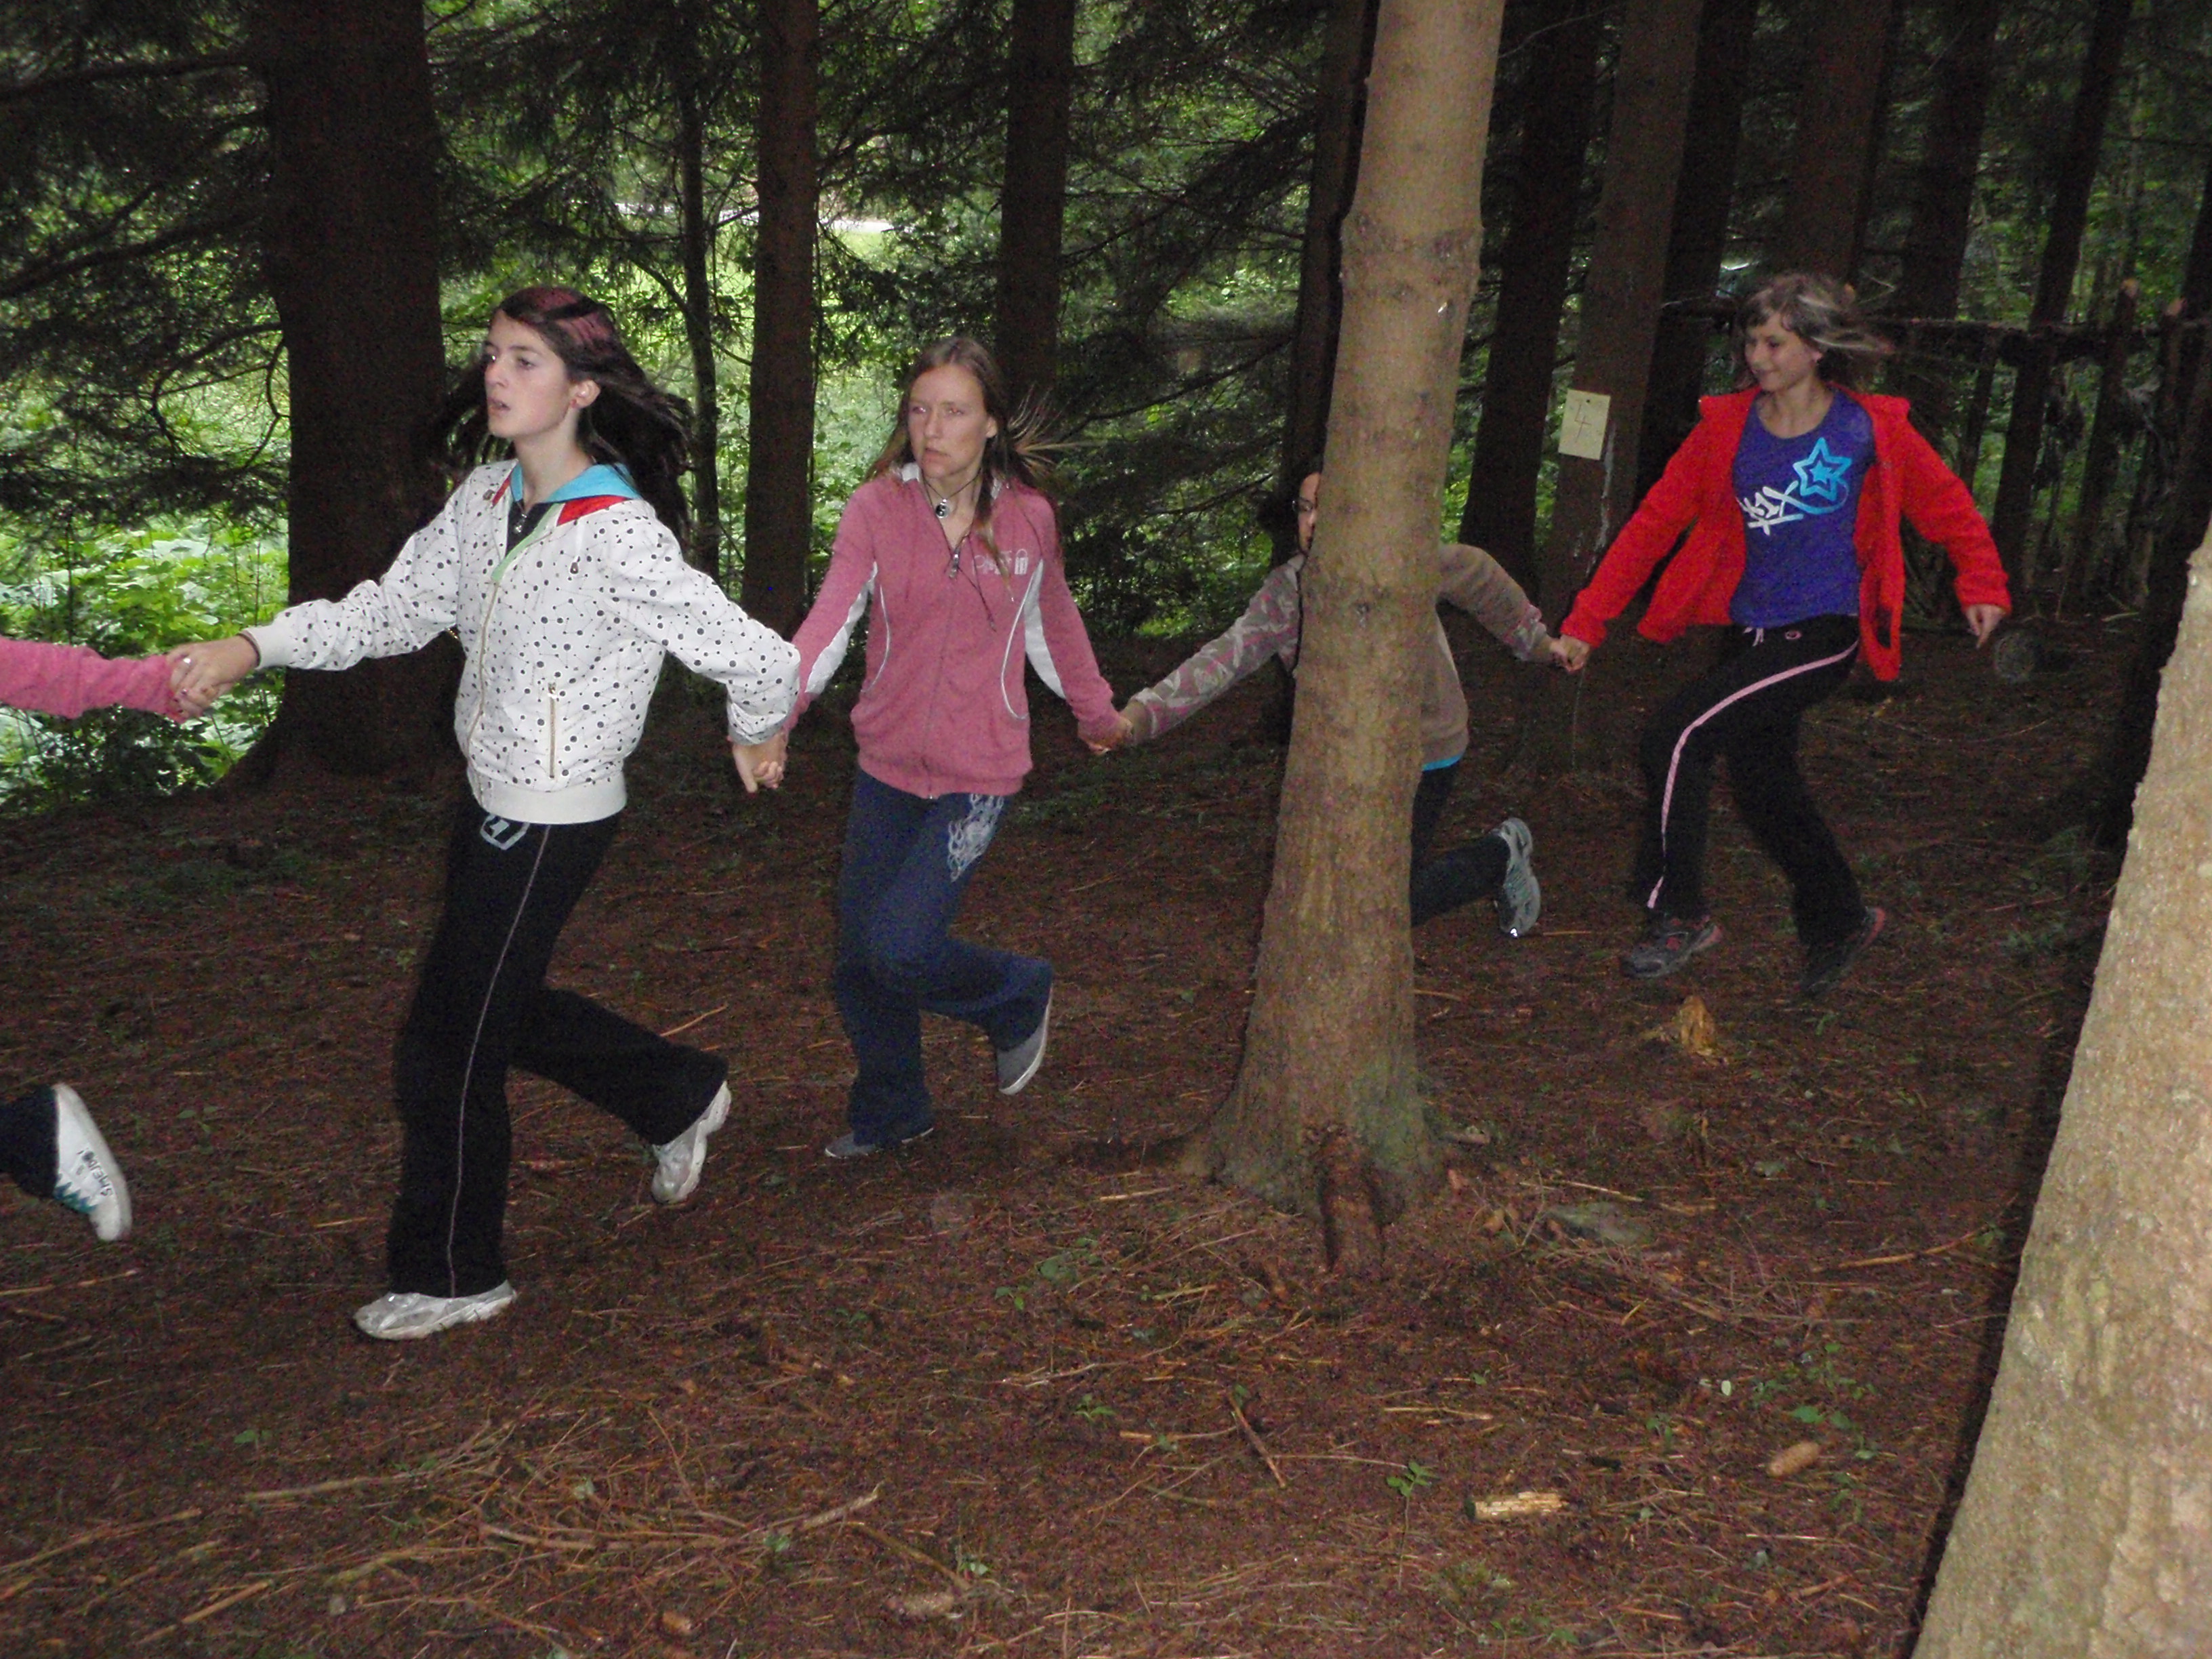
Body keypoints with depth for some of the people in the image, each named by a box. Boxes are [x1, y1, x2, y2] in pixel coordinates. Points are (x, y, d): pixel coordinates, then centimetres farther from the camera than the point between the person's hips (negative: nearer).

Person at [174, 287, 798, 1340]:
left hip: (553, 818, -9)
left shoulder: (618, 538, -26)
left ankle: (452, 1277, 25)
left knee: (448, 1049, 3)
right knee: (500, 1008, 23)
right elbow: (396, 608, 5)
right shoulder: (488, 496, 0)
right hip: (491, 798, 9)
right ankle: (680, 1099, 43)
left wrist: (754, 734, -4)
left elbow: (762, 663, -24)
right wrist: (255, 647, -7)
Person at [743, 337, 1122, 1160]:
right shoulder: (876, 508, -8)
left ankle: (1020, 996, 17)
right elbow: (831, 618, -21)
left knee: (901, 944, -15)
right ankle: (889, 1114, 36)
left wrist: (1097, 712, 25)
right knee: (859, 954, 11)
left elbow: (1053, 626, 13)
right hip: (887, 766, 3)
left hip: (978, 773, -2)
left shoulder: (1027, 516, -4)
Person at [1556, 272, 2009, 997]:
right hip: (1750, 630, 5)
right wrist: (1587, 621, -3)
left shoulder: (1871, 429, -7)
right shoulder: (1726, 426, 1)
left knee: (1676, 733, -19)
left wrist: (1982, 585, 7)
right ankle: (1841, 918, 39)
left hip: (1822, 632, -5)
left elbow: (1946, 504, 8)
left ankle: (1679, 915, -4)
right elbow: (1656, 520, 0)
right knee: (1764, 789, 15)